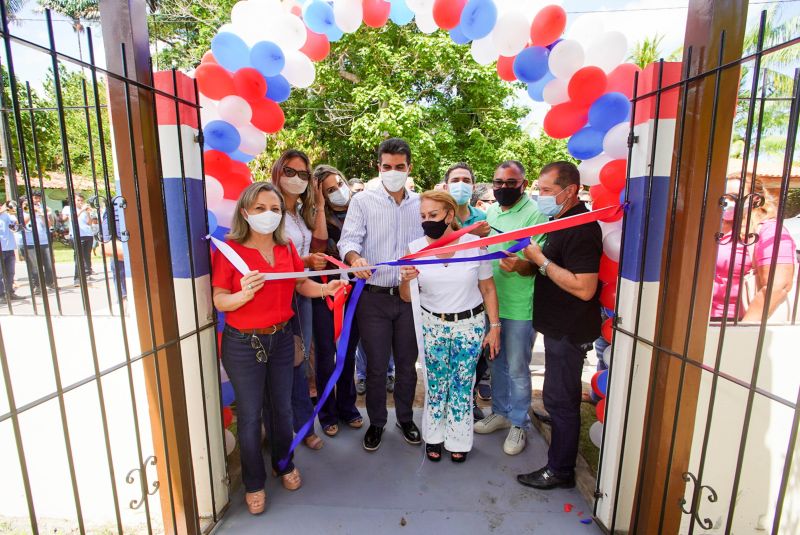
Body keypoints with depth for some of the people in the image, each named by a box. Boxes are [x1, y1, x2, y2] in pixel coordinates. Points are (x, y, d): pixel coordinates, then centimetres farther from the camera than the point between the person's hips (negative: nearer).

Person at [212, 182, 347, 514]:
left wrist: (326, 288, -11)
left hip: (281, 338, 4)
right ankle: (253, 483, 35)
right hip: (243, 343, -4)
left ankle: (284, 464, 45)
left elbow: (301, 284, 7)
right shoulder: (229, 249, -12)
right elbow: (219, 301, -12)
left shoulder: (286, 247, 1)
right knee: (250, 414, 11)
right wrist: (245, 293, -32)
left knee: (282, 407, 18)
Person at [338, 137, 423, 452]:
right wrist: (355, 257, -33)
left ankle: (405, 418, 38)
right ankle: (376, 422, 33)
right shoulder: (363, 201, 0)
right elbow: (348, 239, -12)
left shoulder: (420, 203, 8)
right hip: (374, 296, -2)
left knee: (407, 363, 15)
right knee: (376, 365, 9)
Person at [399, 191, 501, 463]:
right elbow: (406, 298, -3)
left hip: (470, 324, -1)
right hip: (433, 325, 1)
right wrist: (405, 280, -25)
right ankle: (433, 436, 36)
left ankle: (459, 439, 34)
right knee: (435, 383, 12)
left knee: (463, 384, 10)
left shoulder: (474, 243, -11)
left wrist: (495, 326, -1)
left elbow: (488, 289, -1)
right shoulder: (415, 248, -8)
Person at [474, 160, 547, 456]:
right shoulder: (491, 212, 9)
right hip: (492, 302, 7)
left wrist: (519, 266, -36)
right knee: (497, 362, 19)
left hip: (519, 307, -6)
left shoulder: (534, 214, -13)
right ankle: (500, 412, 38)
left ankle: (518, 423, 28)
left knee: (517, 368, 7)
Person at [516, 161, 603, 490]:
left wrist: (541, 260, -22)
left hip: (569, 331, -9)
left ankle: (560, 471, 20)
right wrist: (526, 265, 3)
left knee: (560, 399, 4)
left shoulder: (582, 228, -21)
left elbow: (584, 288, -27)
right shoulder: (561, 221, 11)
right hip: (558, 326, 9)